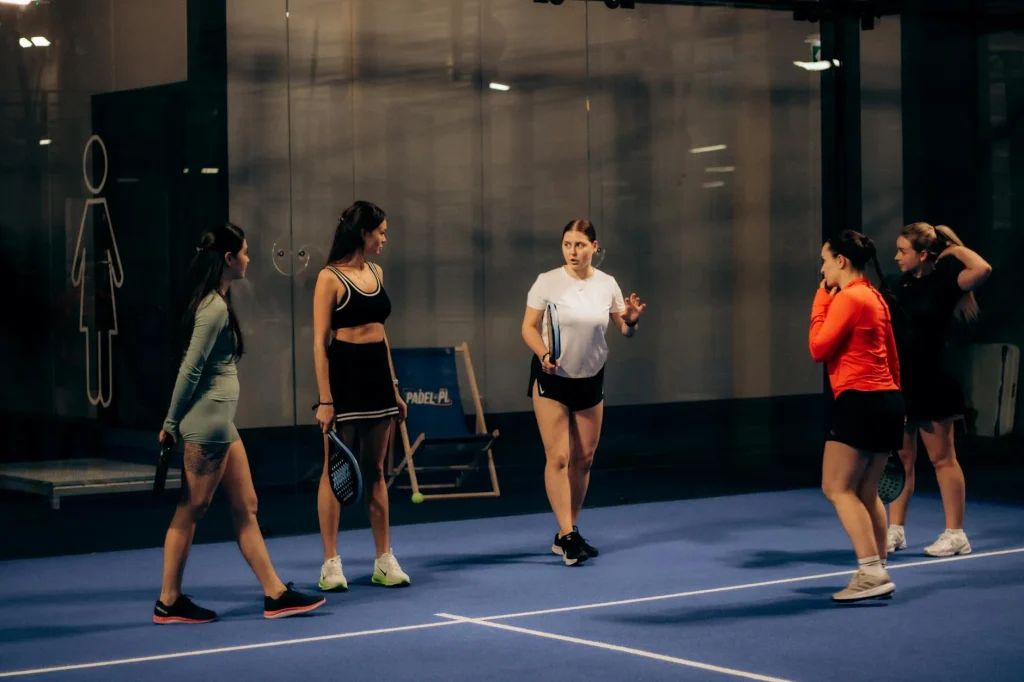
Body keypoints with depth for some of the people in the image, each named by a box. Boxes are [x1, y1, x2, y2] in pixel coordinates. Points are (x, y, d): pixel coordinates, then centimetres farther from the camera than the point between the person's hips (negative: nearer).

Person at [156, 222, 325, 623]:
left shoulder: (219, 303, 12)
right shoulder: (214, 308, -17)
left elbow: (193, 367, 14)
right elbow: (190, 369, -17)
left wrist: (175, 423, 14)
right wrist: (171, 424, -12)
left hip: (220, 422, 10)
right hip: (207, 420, -10)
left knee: (245, 508, 10)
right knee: (190, 511, -1)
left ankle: (275, 594, 14)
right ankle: (169, 603, 8)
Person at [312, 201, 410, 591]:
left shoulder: (376, 272, 12)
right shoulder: (331, 278, -9)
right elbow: (319, 342, -11)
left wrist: (394, 388, 16)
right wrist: (325, 400, -16)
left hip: (377, 374, 7)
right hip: (344, 373, -7)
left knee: (375, 470, 11)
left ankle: (384, 560, 15)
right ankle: (331, 563, 5)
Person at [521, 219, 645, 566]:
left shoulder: (607, 284, -1)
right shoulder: (547, 282, -9)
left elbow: (624, 330, 8)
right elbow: (529, 326, -6)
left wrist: (631, 320, -15)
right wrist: (543, 354, -24)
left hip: (591, 379, 4)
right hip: (551, 378, -4)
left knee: (583, 459, 7)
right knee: (558, 457, -10)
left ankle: (567, 535, 18)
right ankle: (567, 534, -8)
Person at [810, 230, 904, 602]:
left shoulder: (848, 298, -12)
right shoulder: (874, 297, 15)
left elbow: (819, 349, -11)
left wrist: (820, 303, -2)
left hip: (859, 402, -9)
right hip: (885, 400, 9)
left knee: (838, 488, -7)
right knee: (865, 493, 12)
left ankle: (871, 572, -14)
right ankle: (876, 572, 12)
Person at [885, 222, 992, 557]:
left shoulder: (943, 281, -10)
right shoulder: (899, 286, 9)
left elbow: (982, 269, -29)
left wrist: (956, 249, -14)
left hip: (930, 385, -6)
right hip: (898, 384, 6)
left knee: (942, 458, 2)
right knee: (899, 459, 10)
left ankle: (955, 534, 9)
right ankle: (895, 530, 16)